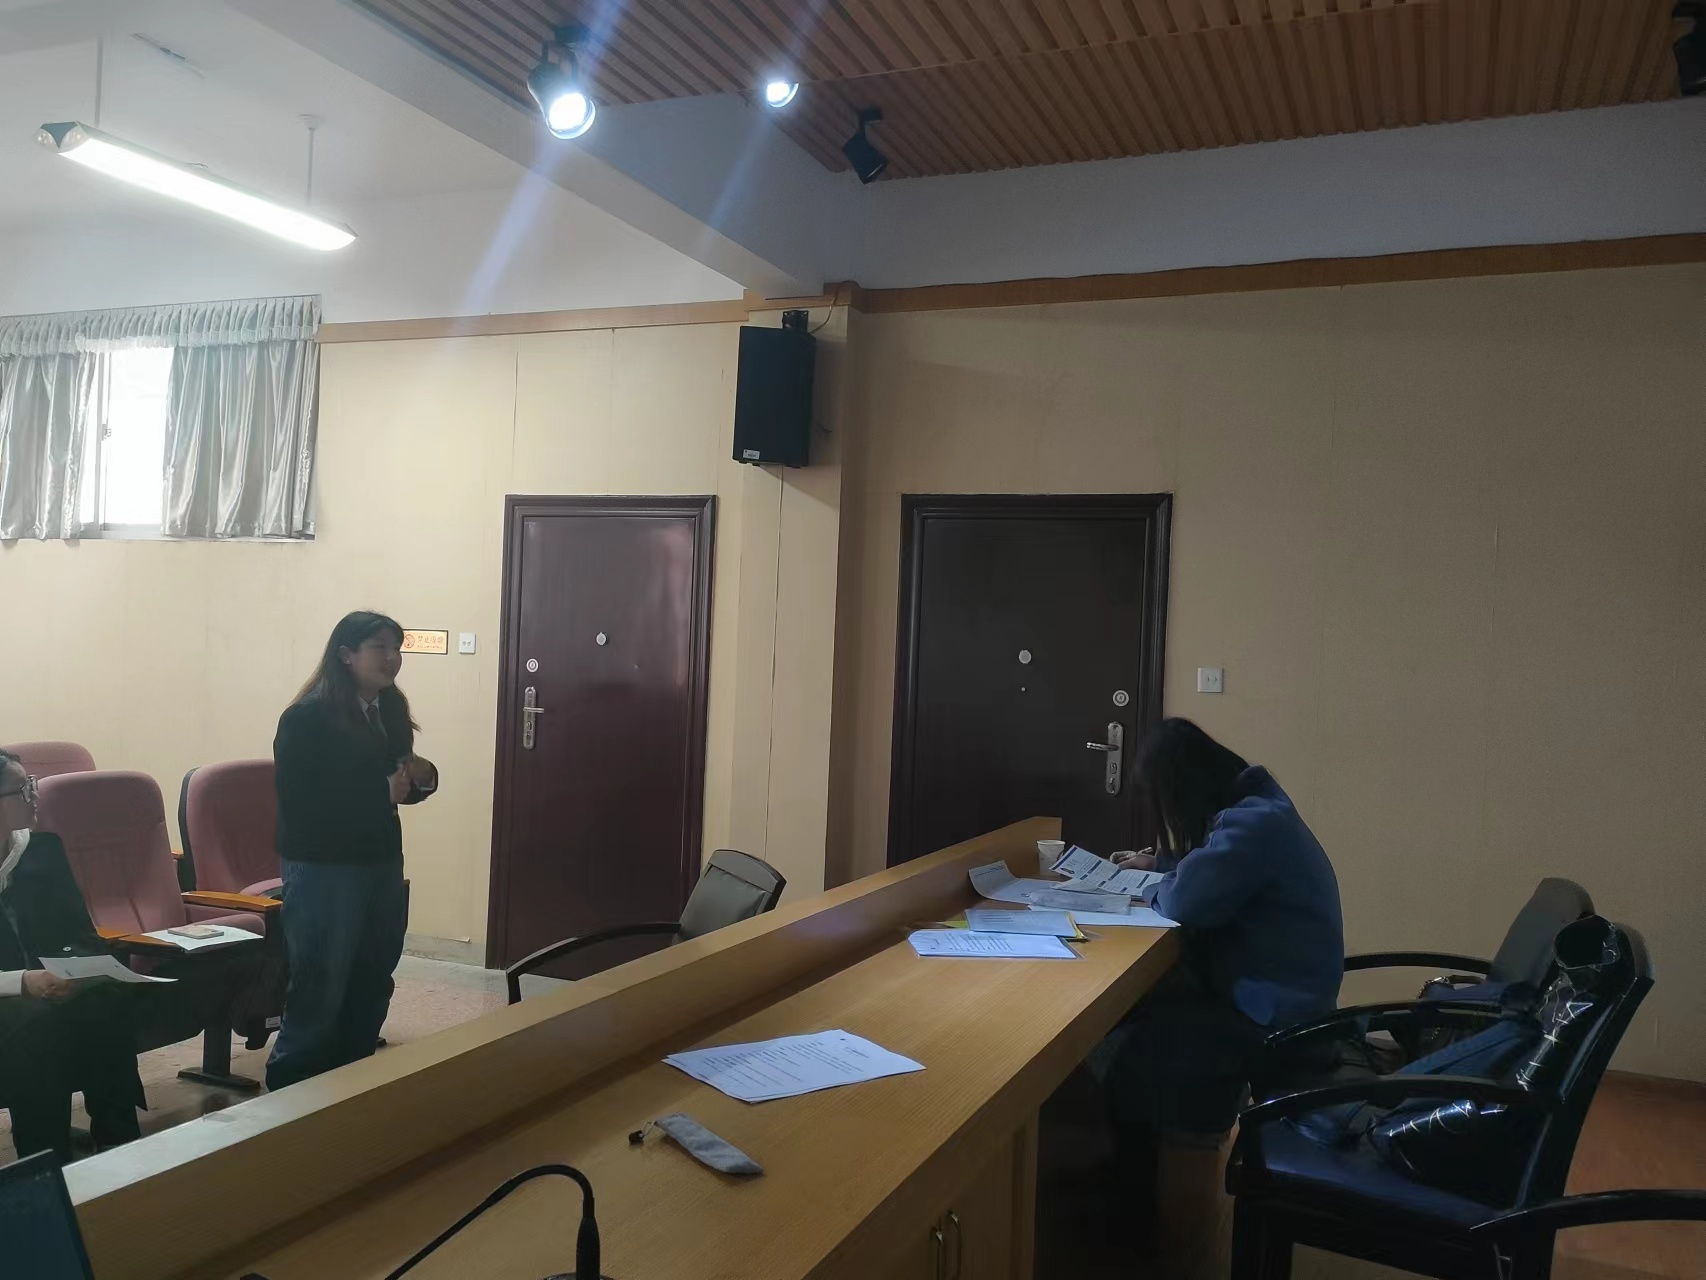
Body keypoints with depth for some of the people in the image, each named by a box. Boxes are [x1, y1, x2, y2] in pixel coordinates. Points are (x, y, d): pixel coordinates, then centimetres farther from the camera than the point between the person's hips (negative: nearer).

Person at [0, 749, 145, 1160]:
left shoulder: (43, 849, 3)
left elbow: (81, 934, 5)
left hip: (49, 988, 4)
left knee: (106, 1001, -27)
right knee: (36, 1020, -35)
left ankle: (119, 1146, -18)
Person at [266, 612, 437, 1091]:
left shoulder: (390, 709, 7)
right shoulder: (307, 717, -14)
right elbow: (296, 800, -22)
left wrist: (422, 777, -5)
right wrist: (382, 792, -23)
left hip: (382, 863, 8)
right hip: (322, 869, -7)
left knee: (371, 988, 15)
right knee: (319, 993, -2)